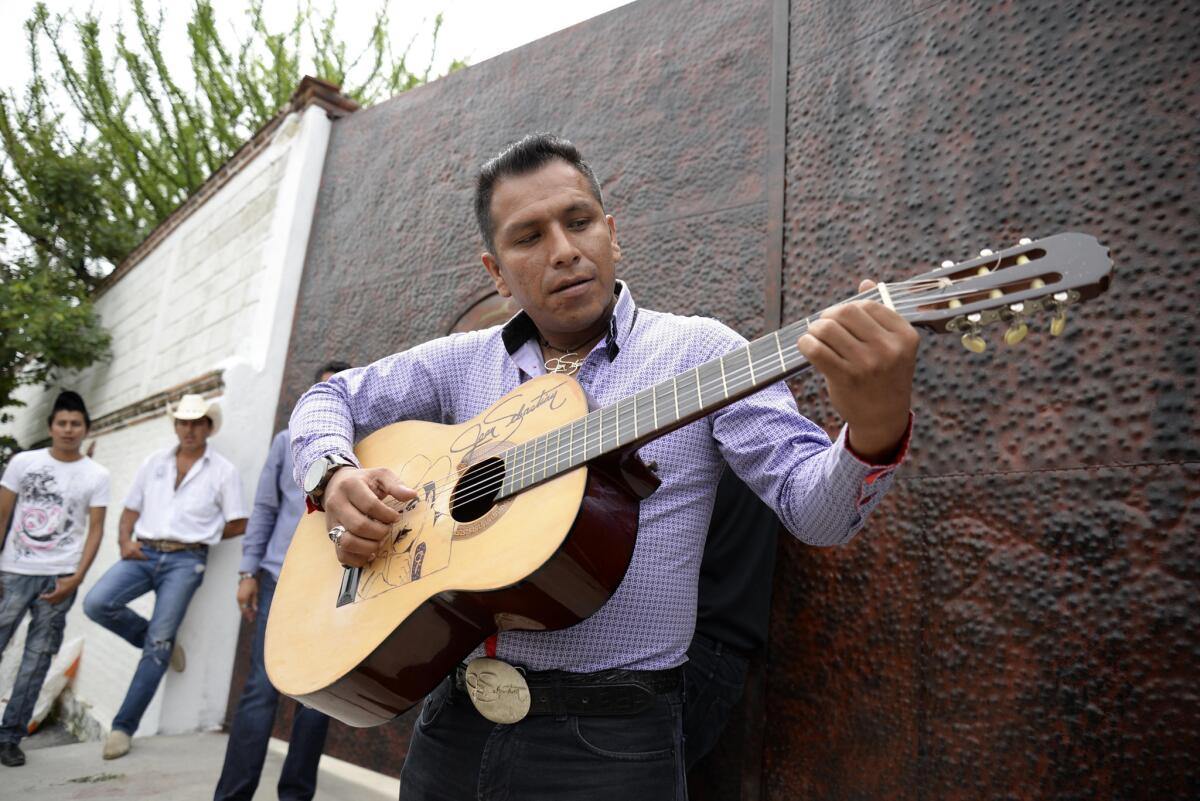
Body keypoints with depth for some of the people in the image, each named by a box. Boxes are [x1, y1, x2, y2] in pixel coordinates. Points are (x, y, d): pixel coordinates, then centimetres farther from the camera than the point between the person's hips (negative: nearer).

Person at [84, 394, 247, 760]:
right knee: (96, 604, -20)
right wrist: (126, 540, -3)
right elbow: (131, 510, 15)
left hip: (185, 561, -3)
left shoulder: (223, 470, 2)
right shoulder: (154, 462, 13)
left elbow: (237, 524, 3)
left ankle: (123, 726, 5)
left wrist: (198, 535, 5)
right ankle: (161, 643, 6)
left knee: (157, 644, -7)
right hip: (143, 554, 4)